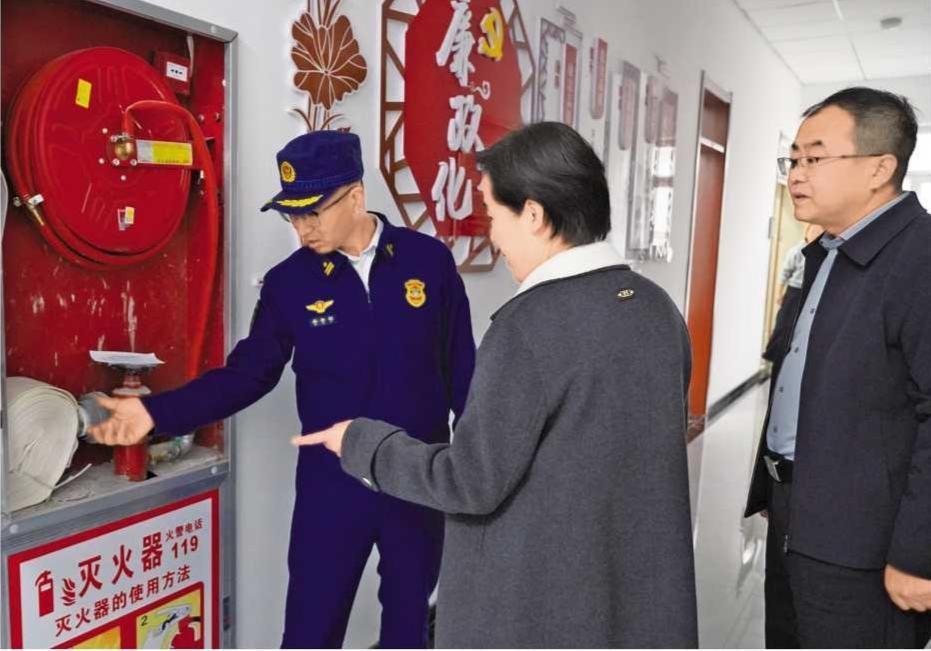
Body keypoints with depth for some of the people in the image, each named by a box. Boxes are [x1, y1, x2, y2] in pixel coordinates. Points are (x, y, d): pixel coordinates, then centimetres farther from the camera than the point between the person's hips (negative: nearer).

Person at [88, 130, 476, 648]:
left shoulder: (429, 260, -8)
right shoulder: (288, 282, -6)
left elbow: (462, 370, -3)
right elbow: (248, 373, 0)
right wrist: (158, 412, -11)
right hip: (332, 485, 0)